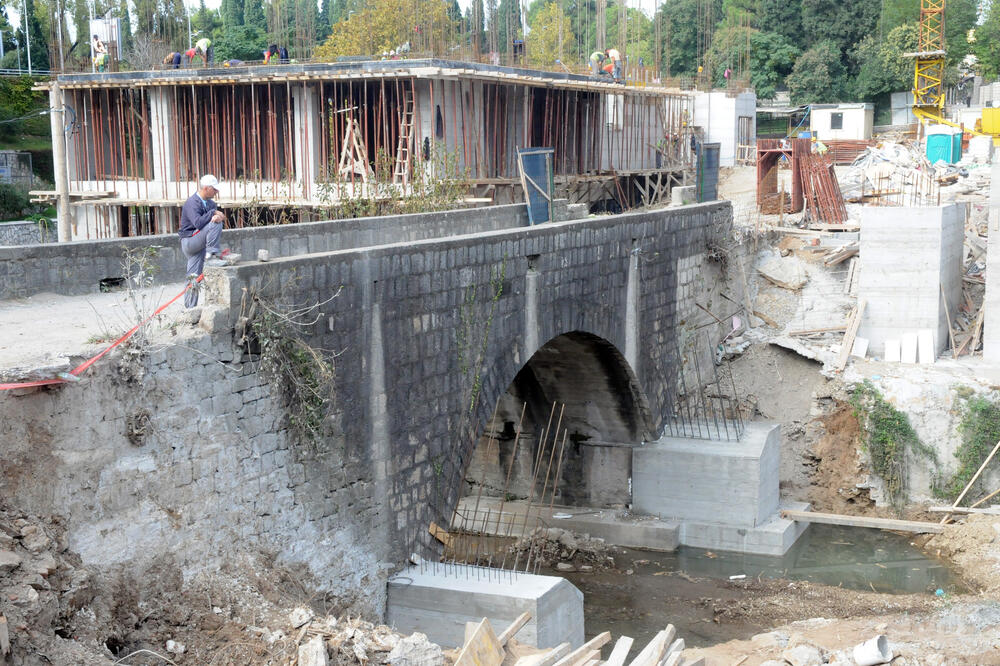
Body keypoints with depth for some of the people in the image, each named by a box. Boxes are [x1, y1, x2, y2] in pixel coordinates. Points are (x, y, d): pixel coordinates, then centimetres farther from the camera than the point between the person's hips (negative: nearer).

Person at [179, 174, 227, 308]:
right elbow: (198, 223, -29)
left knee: (193, 277, 6)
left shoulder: (210, 203, 12)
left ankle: (190, 307, 8)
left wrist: (219, 217, -21)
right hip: (189, 241, -8)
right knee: (214, 224, -24)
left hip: (199, 244, 8)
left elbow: (222, 218, 3)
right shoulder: (192, 203, -15)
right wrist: (213, 213, -19)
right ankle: (212, 256, -22)